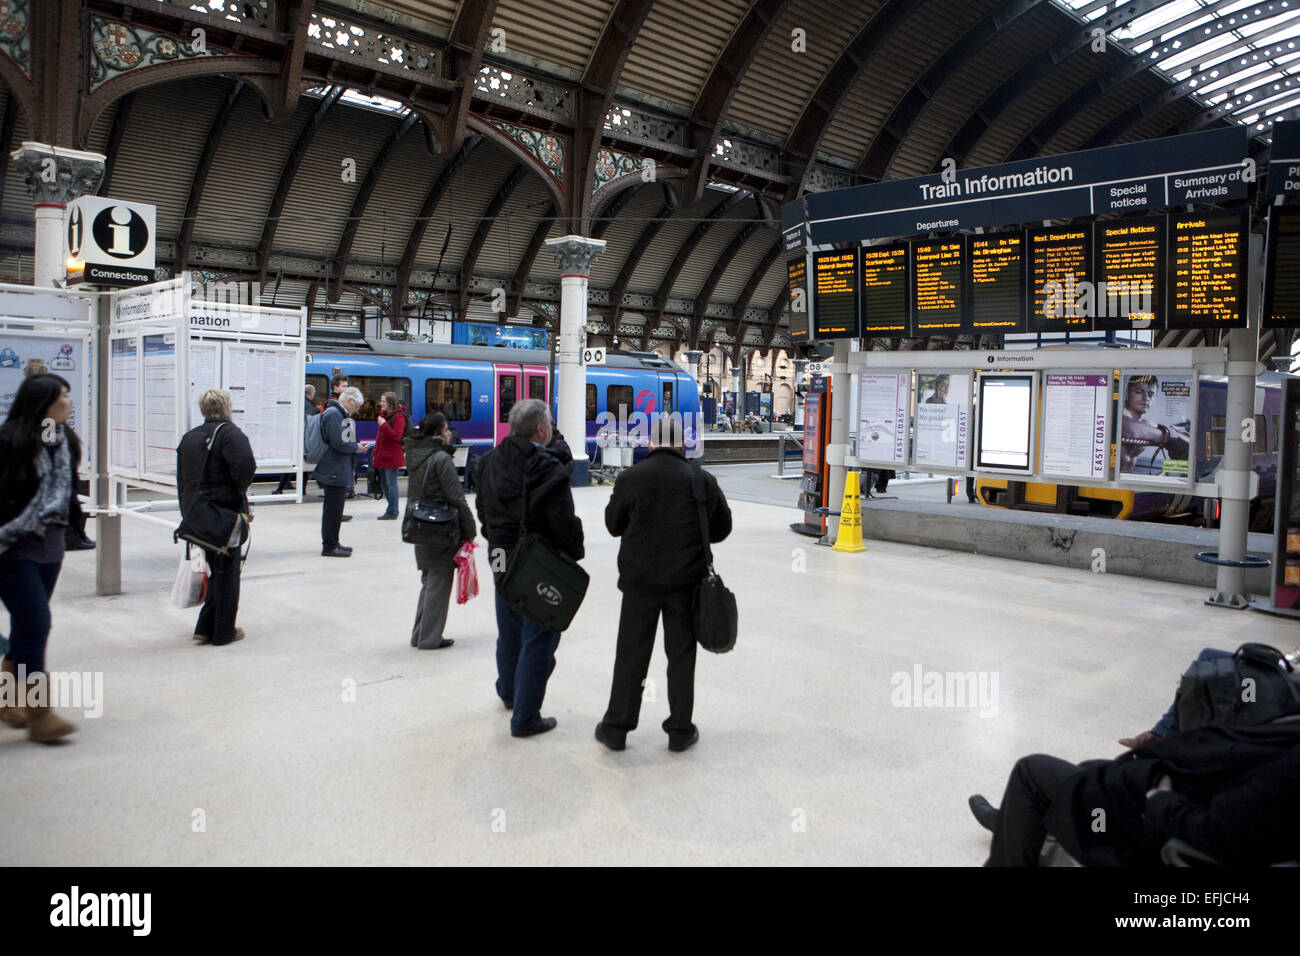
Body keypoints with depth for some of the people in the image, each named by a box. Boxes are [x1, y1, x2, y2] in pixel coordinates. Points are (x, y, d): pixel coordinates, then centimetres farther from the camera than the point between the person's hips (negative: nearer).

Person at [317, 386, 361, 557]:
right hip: (334, 472, -10)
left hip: (338, 472, 10)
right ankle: (329, 546, 2)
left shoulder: (340, 414, 16)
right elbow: (339, 444, -21)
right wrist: (356, 447, -8)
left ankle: (332, 543, 24)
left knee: (334, 509, 16)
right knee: (333, 509, -4)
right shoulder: (333, 414, -15)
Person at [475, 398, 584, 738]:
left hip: (502, 561, 8)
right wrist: (575, 553, -2)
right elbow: (564, 524, -21)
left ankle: (509, 693, 46)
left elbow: (483, 510, 12)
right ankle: (525, 718, 11)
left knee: (509, 633, 25)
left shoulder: (490, 463, 1)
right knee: (538, 640, 4)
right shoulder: (548, 471, -23)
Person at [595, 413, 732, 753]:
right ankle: (680, 730, 18)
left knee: (631, 653, 8)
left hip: (640, 581, 0)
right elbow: (721, 528, 6)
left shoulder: (630, 478, -8)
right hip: (686, 582, 1)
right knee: (681, 654, 10)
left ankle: (616, 728, 17)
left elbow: (613, 524, 4)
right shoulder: (703, 480, -4)